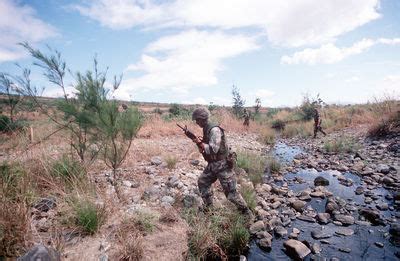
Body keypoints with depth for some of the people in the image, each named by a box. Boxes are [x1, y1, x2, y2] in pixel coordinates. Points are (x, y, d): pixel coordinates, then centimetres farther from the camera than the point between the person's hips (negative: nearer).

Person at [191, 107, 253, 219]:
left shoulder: (214, 129, -21)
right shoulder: (206, 130, 8)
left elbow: (213, 149, -28)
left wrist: (199, 142, -18)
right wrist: (199, 142, -1)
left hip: (222, 165, -9)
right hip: (212, 164, 10)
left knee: (231, 192, -4)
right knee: (202, 182, 17)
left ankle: (247, 212, 13)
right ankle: (208, 206, 33)